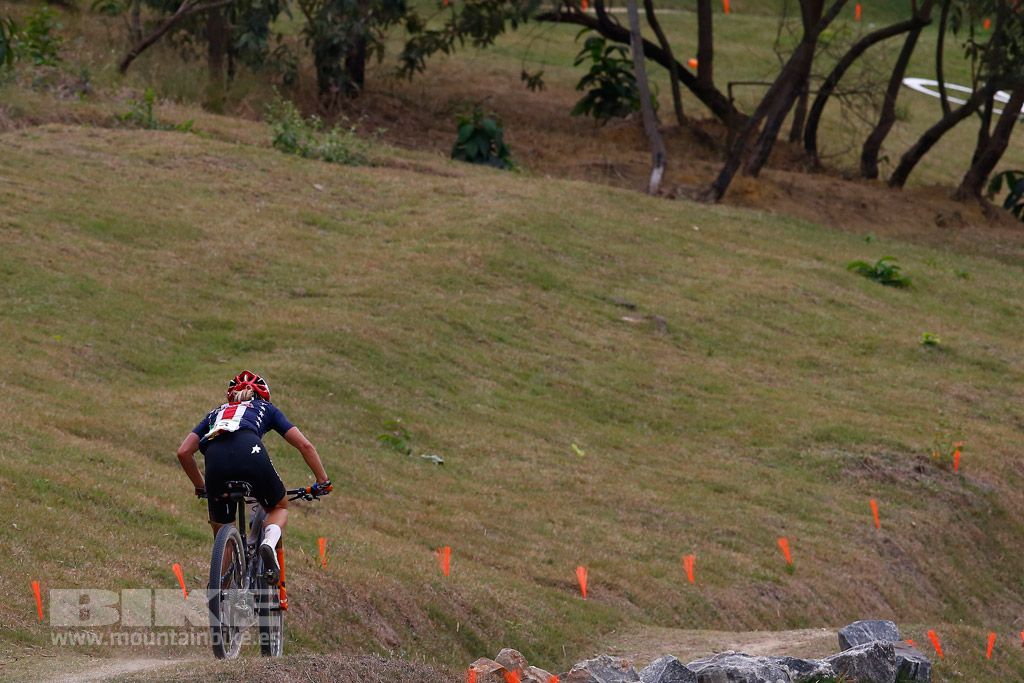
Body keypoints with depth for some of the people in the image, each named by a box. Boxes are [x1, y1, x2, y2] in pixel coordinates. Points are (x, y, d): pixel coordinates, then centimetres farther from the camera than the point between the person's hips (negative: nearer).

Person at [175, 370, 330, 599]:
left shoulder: (216, 414, 40)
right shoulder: (266, 409, 35)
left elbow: (183, 452, 29)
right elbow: (305, 445, 26)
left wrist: (200, 487, 42)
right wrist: (323, 481, 37)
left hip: (215, 458, 2)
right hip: (250, 452, -2)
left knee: (221, 533, 21)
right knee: (279, 507, 25)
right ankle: (269, 544, -5)